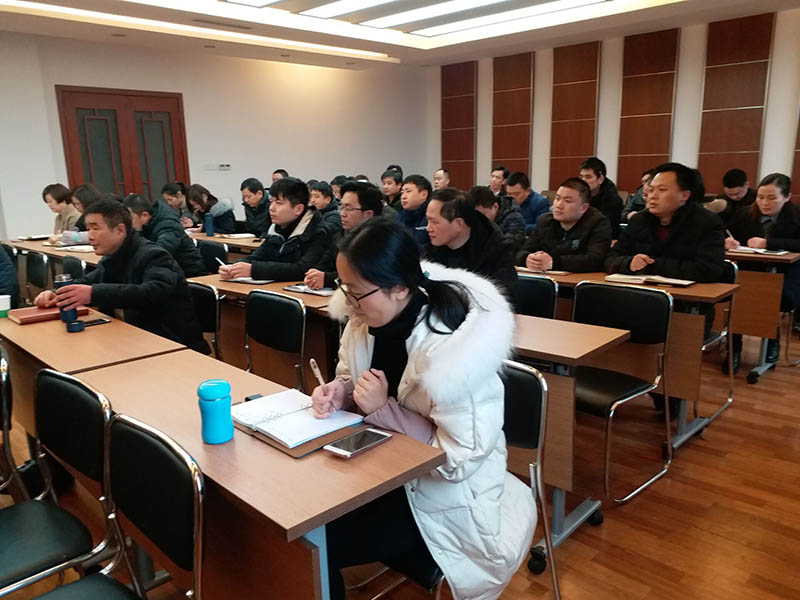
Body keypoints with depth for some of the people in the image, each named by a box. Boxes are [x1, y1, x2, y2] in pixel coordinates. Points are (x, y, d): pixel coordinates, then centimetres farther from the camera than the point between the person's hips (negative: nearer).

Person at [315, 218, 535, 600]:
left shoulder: (451, 348, -30)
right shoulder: (365, 319, -9)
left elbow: (458, 459, -24)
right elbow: (353, 380, 9)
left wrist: (383, 409, -27)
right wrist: (339, 392, -14)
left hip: (441, 496, -6)